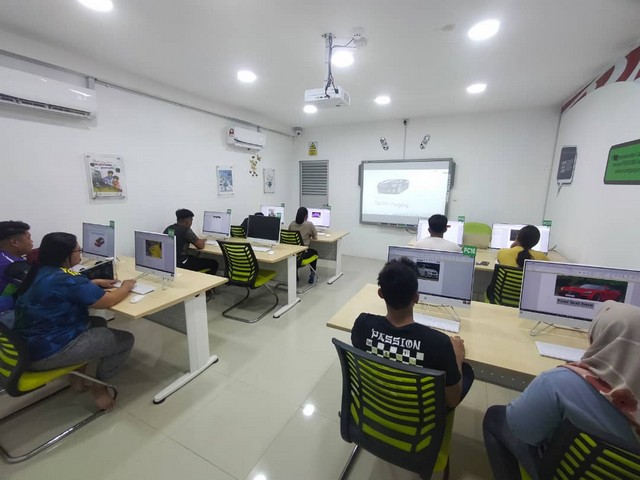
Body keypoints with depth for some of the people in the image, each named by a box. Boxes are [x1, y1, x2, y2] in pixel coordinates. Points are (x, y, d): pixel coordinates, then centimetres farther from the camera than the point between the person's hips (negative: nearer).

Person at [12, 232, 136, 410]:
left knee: (98, 322, 23)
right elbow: (108, 301, -21)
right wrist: (126, 287, -3)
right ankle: (99, 385, 14)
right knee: (125, 340, -4)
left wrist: (95, 283, 11)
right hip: (46, 353, -10)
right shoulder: (65, 278, -27)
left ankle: (76, 373, 23)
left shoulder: (39, 271, 3)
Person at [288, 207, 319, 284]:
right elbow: (315, 237, 4)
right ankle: (312, 275, 30)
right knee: (314, 252, 28)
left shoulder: (291, 224, 2)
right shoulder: (309, 224, -9)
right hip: (301, 254, -4)